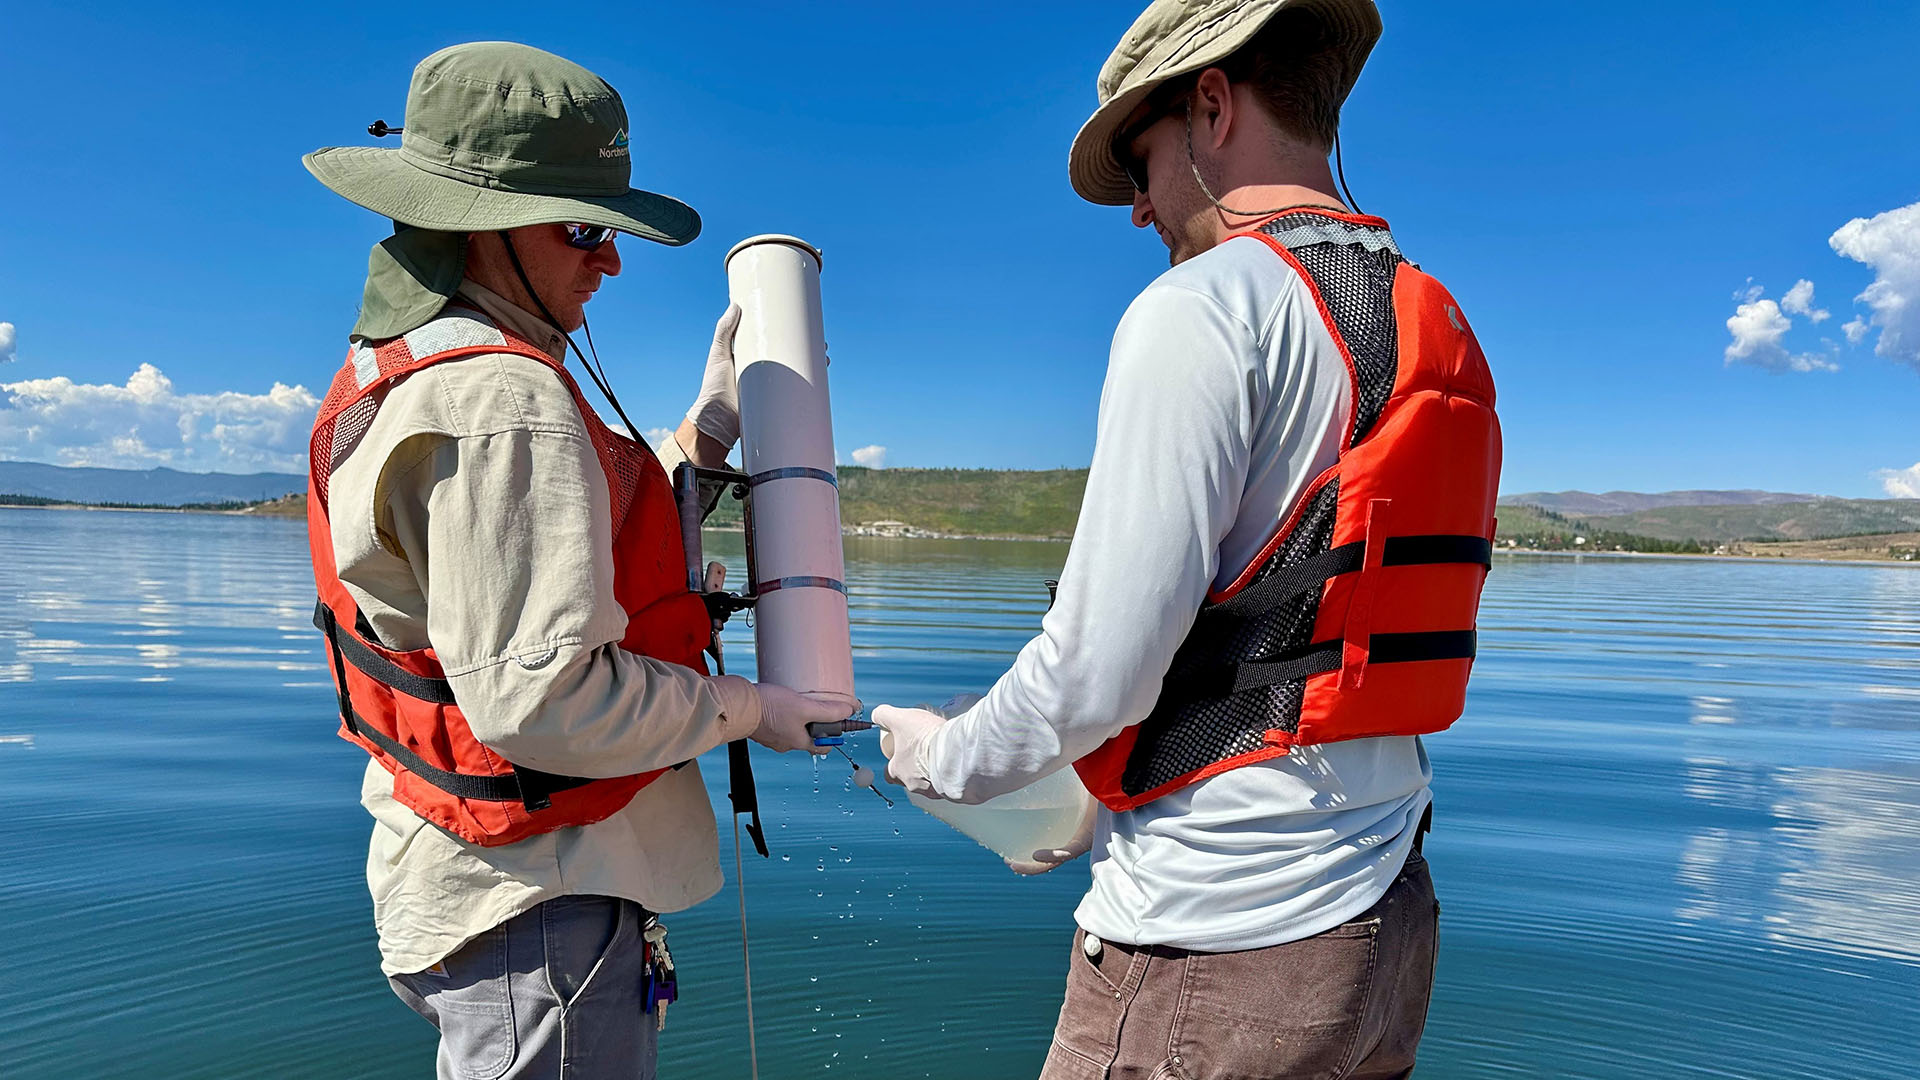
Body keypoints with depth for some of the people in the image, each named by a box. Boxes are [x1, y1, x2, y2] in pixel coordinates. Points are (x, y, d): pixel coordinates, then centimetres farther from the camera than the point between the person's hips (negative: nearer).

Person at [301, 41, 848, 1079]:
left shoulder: (402, 374, 11)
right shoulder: (503, 401, -24)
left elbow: (576, 555, 13)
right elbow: (539, 695, -29)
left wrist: (707, 429, 10)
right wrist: (745, 708, -16)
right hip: (533, 909, -10)